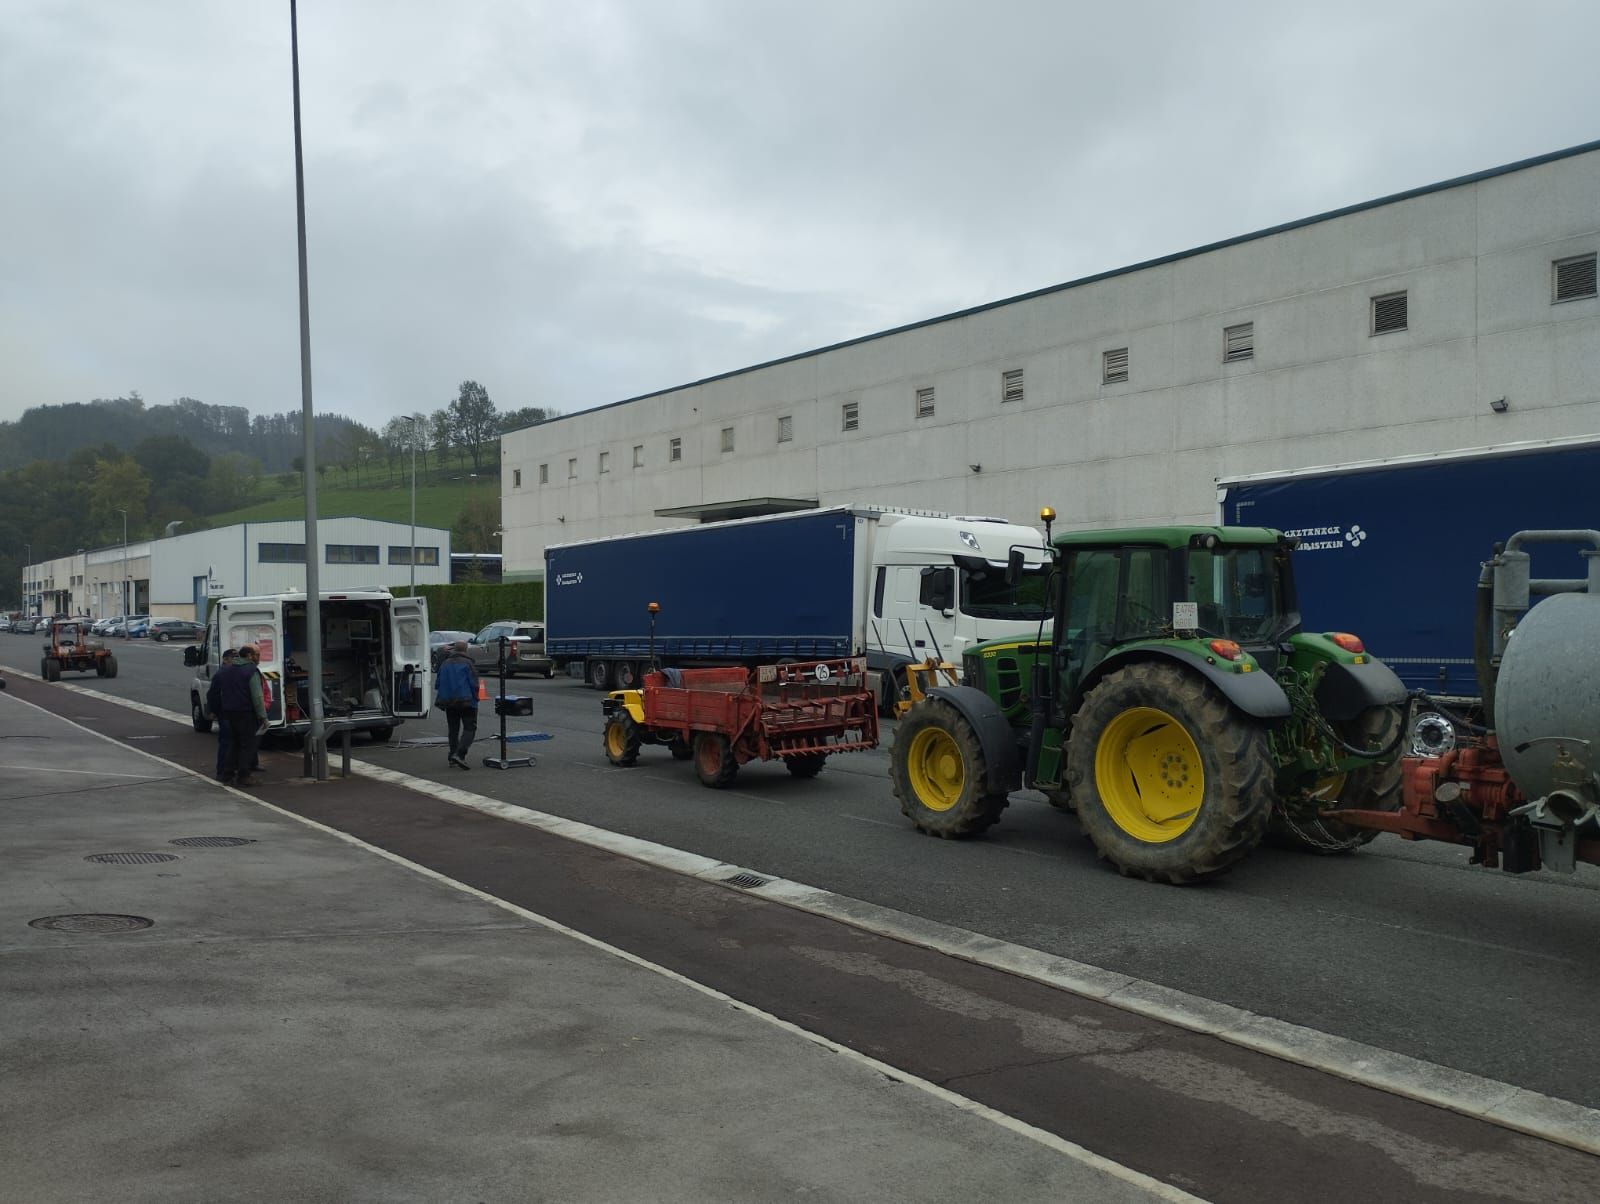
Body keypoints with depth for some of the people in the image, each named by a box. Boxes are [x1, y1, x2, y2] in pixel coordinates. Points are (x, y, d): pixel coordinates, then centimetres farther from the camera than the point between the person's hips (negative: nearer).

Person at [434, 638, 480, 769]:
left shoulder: (444, 664, 11)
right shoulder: (467, 663, -8)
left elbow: (438, 684, 15)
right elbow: (474, 683, -10)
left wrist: (443, 699, 23)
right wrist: (475, 698, 1)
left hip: (448, 702, 6)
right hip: (466, 701, -6)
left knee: (453, 729, 14)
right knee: (469, 728, -4)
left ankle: (453, 756, 14)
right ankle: (459, 754, -20)